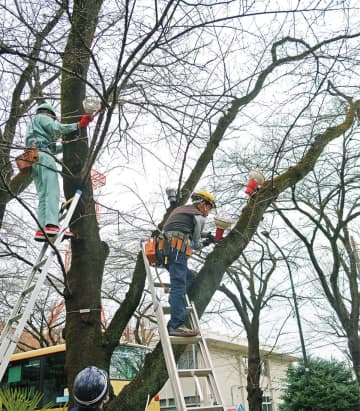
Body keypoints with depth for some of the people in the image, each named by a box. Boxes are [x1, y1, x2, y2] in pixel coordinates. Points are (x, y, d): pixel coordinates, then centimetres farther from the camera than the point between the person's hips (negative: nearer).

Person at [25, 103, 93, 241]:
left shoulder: (32, 126, 40)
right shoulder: (41, 117, 14)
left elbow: (51, 148, 36)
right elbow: (57, 128, -6)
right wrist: (78, 125, -5)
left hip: (33, 159, 9)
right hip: (43, 156, -9)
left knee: (43, 195, -2)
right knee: (52, 192, -22)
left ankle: (42, 229, -16)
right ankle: (52, 225, -38)